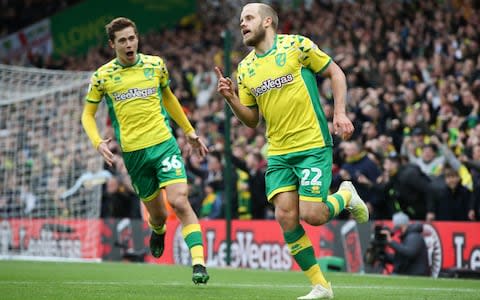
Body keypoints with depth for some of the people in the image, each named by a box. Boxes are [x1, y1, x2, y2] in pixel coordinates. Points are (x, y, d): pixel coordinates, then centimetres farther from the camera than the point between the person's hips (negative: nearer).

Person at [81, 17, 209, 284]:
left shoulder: (155, 64, 5)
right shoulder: (103, 75, 0)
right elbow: (88, 114, 10)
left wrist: (189, 131, 25)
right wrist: (98, 142, -8)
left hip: (164, 144, 0)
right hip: (133, 153, 0)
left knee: (179, 201, -19)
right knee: (158, 214, 8)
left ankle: (199, 264, -21)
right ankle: (158, 231, 46)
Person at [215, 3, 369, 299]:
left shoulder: (296, 45, -5)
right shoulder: (245, 68, 9)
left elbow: (336, 73, 2)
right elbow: (252, 119, 14)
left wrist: (340, 113, -8)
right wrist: (231, 98, -4)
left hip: (313, 145, -5)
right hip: (278, 153, 5)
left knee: (311, 215, -14)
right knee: (286, 217, -7)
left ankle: (345, 195, 21)